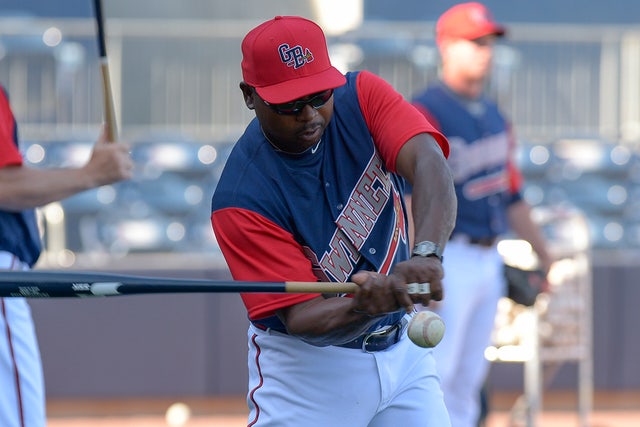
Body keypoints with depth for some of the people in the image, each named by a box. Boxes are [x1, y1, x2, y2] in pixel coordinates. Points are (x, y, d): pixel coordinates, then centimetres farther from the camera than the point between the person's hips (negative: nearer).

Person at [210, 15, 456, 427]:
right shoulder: (240, 200, -22)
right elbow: (301, 317, -25)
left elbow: (430, 165, -28)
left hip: (404, 349, 4)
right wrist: (364, 307, -46)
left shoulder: (362, 96, -11)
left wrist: (426, 253, -47)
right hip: (309, 365, -4)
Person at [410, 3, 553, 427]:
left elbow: (511, 194, 20)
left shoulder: (494, 116, 14)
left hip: (488, 261, 8)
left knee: (467, 383, 12)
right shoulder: (426, 114, -12)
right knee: (434, 376, -9)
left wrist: (545, 255, 17)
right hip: (448, 260, -8)